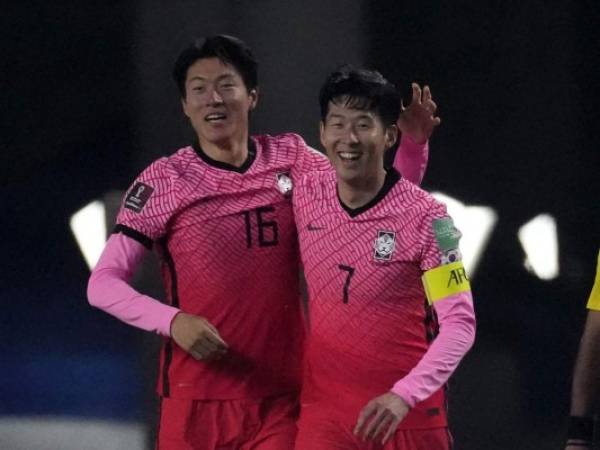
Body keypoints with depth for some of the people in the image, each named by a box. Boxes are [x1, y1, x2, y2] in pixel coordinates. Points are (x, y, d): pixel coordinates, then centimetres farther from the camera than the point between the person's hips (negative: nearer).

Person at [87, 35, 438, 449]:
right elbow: (103, 283, -5)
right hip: (196, 399, -2)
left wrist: (413, 142, -5)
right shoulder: (164, 180, -3)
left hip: (282, 398, 2)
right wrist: (172, 321, -21)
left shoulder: (291, 160, 6)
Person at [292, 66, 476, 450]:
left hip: (409, 411, -3)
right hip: (324, 405, 3)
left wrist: (404, 395, -26)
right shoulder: (306, 195, 0)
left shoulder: (425, 216, -12)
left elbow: (459, 324, -15)